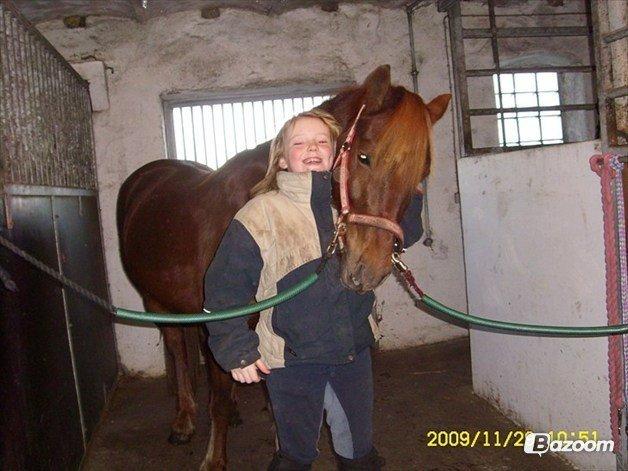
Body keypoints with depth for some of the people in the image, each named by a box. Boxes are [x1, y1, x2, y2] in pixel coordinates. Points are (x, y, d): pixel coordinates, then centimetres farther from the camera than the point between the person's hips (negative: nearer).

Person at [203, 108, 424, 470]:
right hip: (290, 359, -3)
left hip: (355, 349, 4)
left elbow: (405, 233, 14)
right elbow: (225, 288, -10)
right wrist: (237, 349, -15)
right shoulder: (259, 215, -13)